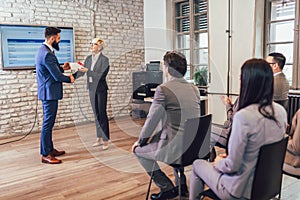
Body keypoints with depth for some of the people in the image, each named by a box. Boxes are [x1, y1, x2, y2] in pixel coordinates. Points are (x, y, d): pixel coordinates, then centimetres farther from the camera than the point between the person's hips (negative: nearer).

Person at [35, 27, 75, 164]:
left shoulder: (43, 50, 13)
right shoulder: (47, 54, -21)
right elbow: (57, 76, -20)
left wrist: (62, 68, 10)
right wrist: (69, 79, -3)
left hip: (48, 92, 11)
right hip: (50, 92, -11)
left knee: (49, 123, 16)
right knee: (48, 123, -4)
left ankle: (50, 149, 27)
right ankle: (45, 155, 4)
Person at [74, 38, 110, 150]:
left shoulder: (104, 60, -10)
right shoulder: (88, 58, 8)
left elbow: (102, 75, -18)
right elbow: (81, 71, 8)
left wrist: (88, 71, -24)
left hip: (100, 89, -6)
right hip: (92, 89, 6)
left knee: (102, 114, -3)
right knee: (96, 114, 11)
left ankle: (105, 140, 6)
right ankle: (99, 138, 21)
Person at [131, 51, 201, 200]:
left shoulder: (163, 89, -14)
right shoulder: (194, 89, 8)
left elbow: (151, 120, -10)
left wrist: (140, 141, 7)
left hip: (175, 148, -7)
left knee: (139, 150, 15)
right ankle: (181, 184, 36)